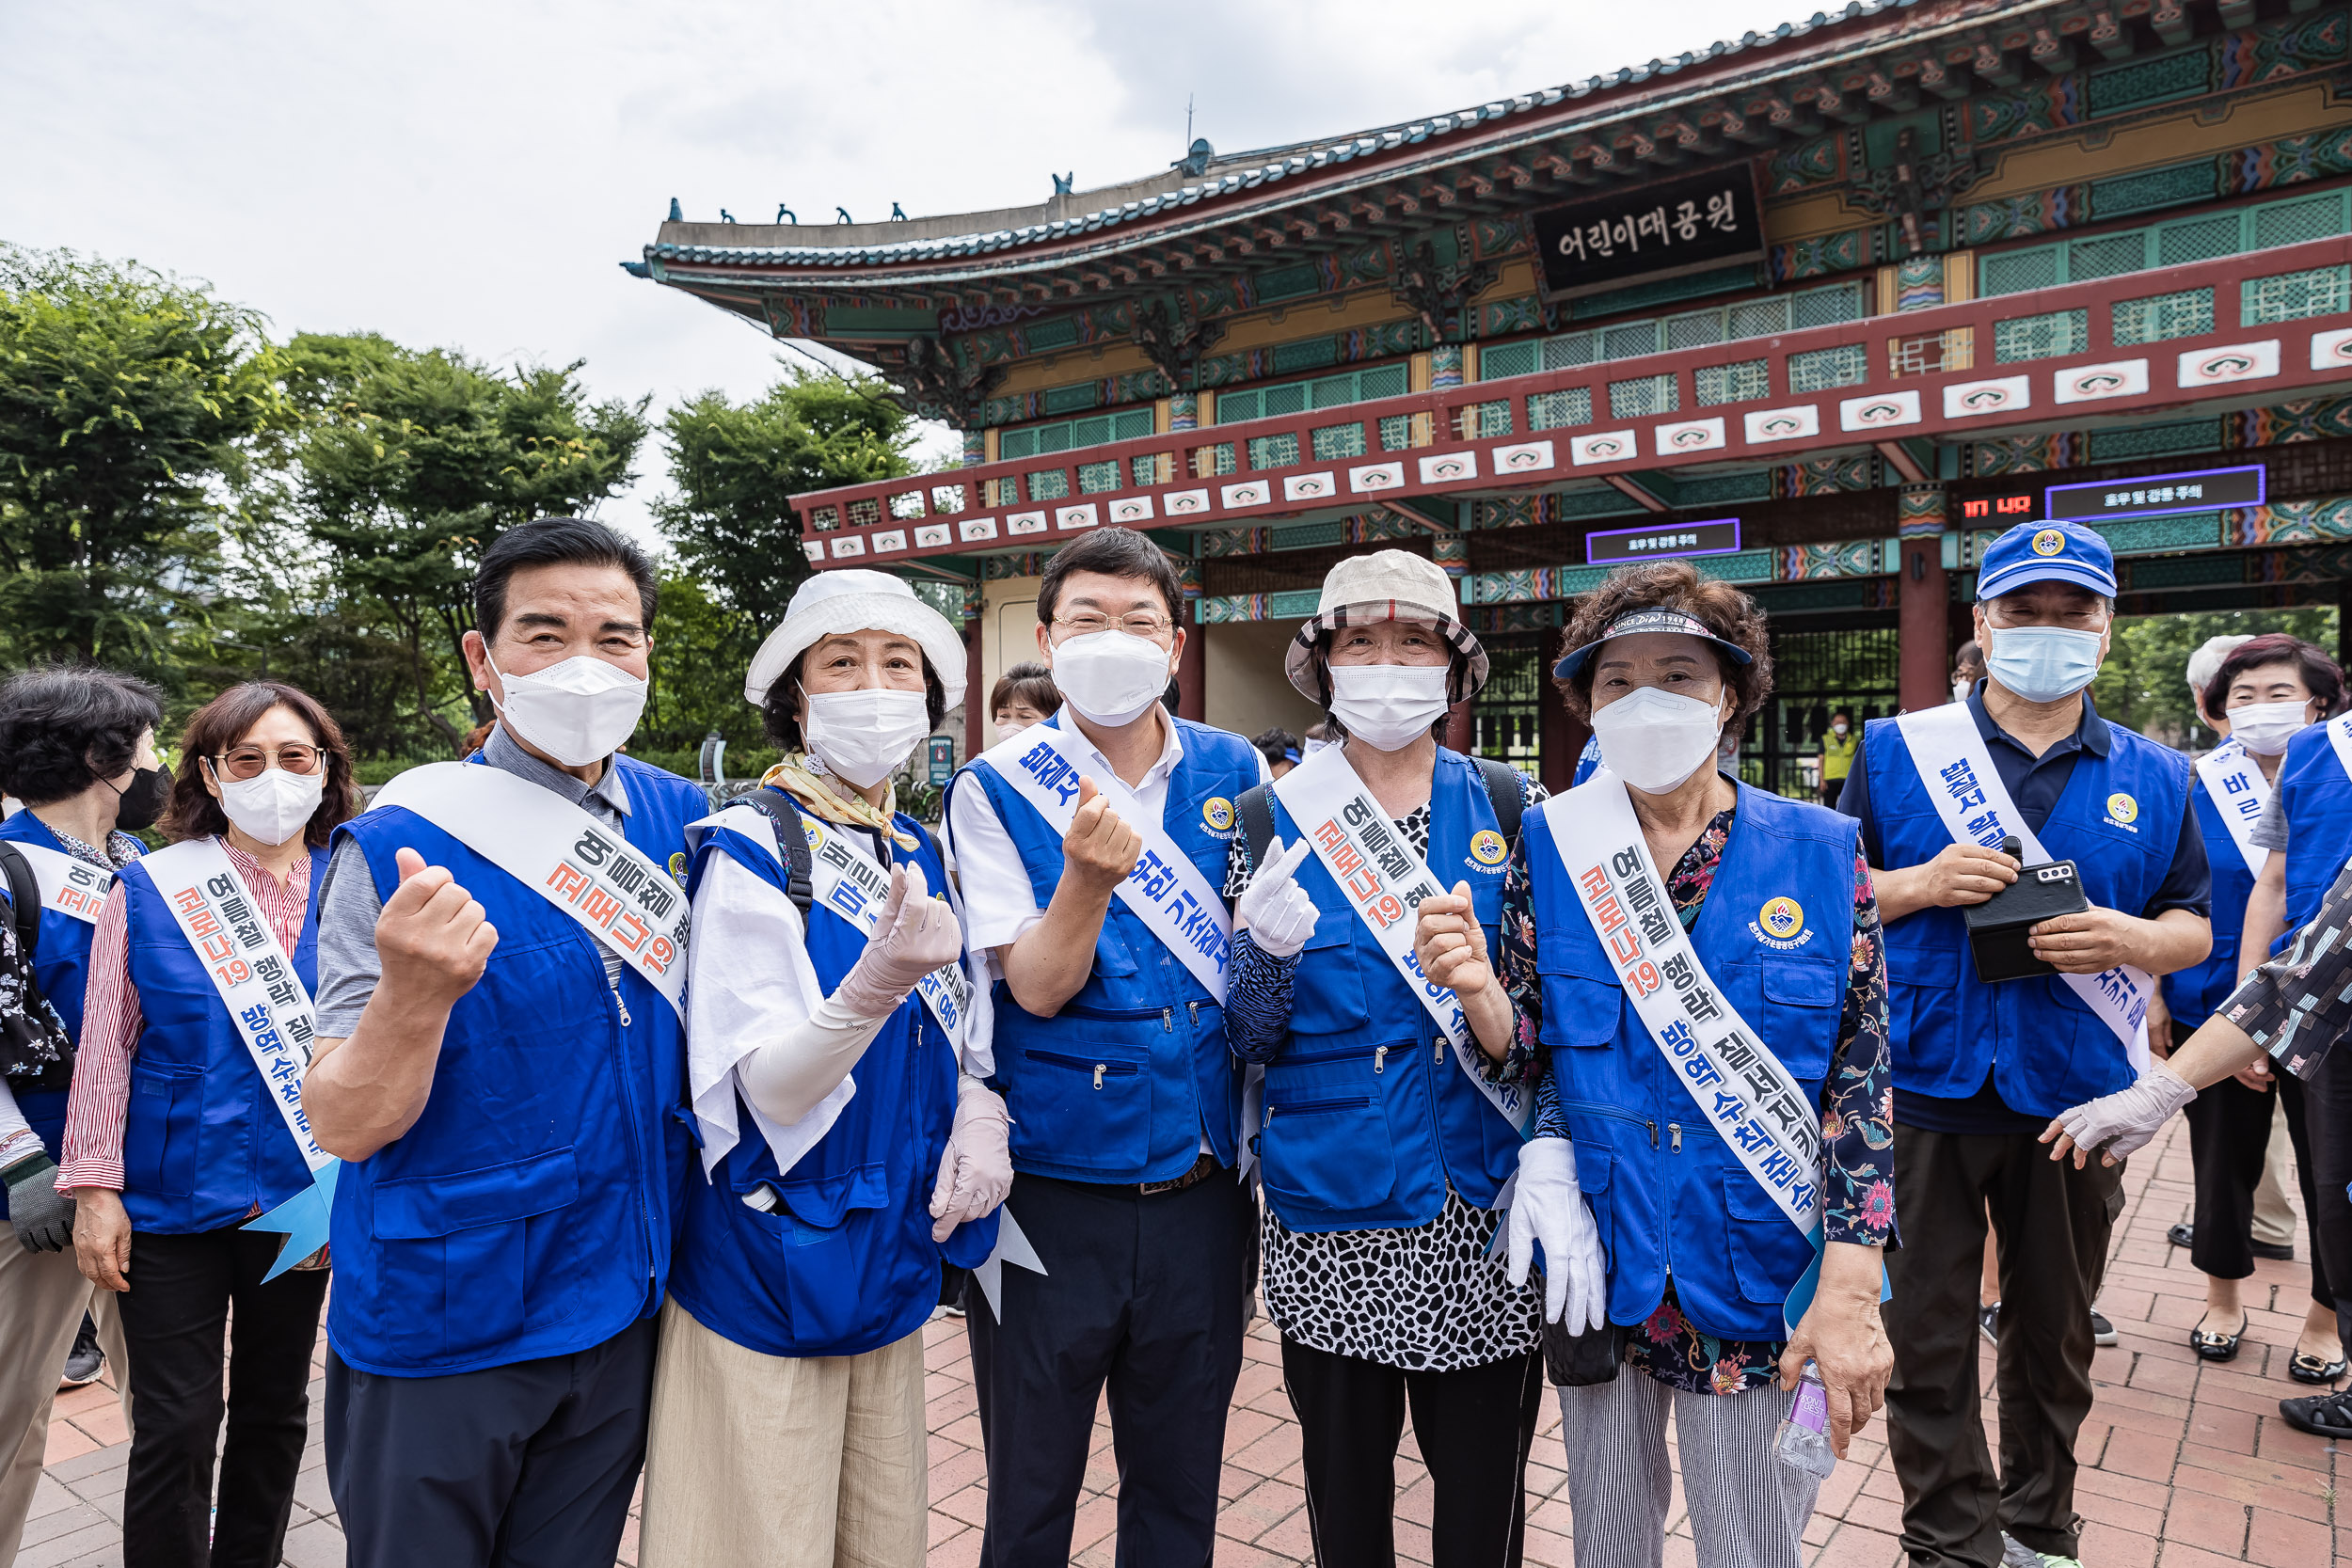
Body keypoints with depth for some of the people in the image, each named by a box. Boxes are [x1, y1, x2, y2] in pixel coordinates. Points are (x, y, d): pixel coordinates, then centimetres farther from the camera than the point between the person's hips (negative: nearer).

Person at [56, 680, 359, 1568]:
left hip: (299, 1203, 2)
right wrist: (96, 1186, -5)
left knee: (274, 1410, 17)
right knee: (176, 1425, 4)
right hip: (172, 1198, -2)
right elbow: (106, 1047, -2)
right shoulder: (150, 889, -4)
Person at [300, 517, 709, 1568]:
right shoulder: (396, 847, -16)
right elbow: (344, 1125, -17)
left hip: (623, 1309, 4)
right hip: (440, 1323, -4)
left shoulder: (679, 819, -2)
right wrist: (416, 993, -35)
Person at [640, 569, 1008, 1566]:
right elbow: (767, 1089, -21)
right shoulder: (750, 850, -15)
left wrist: (980, 1113, -7)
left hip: (892, 1261, 6)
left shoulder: (918, 856, 5)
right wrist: (877, 982, -38)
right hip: (772, 1271, -6)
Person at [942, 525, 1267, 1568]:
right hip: (1050, 1197, -2)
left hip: (1204, 1189, 3)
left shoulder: (1235, 773, 1)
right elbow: (1036, 987, -14)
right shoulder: (995, 788, -7)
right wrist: (1087, 877, -31)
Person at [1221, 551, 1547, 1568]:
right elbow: (1247, 1039, -2)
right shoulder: (1273, 819, -1)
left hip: (1484, 1212, 1)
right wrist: (1267, 948, -20)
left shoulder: (1509, 806, 1)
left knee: (1485, 1484, 13)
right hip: (1332, 1213, 0)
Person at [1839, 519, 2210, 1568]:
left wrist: (2133, 939, -13)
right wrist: (1923, 882, -18)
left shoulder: (2151, 777, 5)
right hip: (1925, 1088, -2)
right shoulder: (1896, 751, -1)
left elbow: (2192, 928, 9)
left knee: (2056, 1331, 19)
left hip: (2078, 1096, 2)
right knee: (1926, 1339, 7)